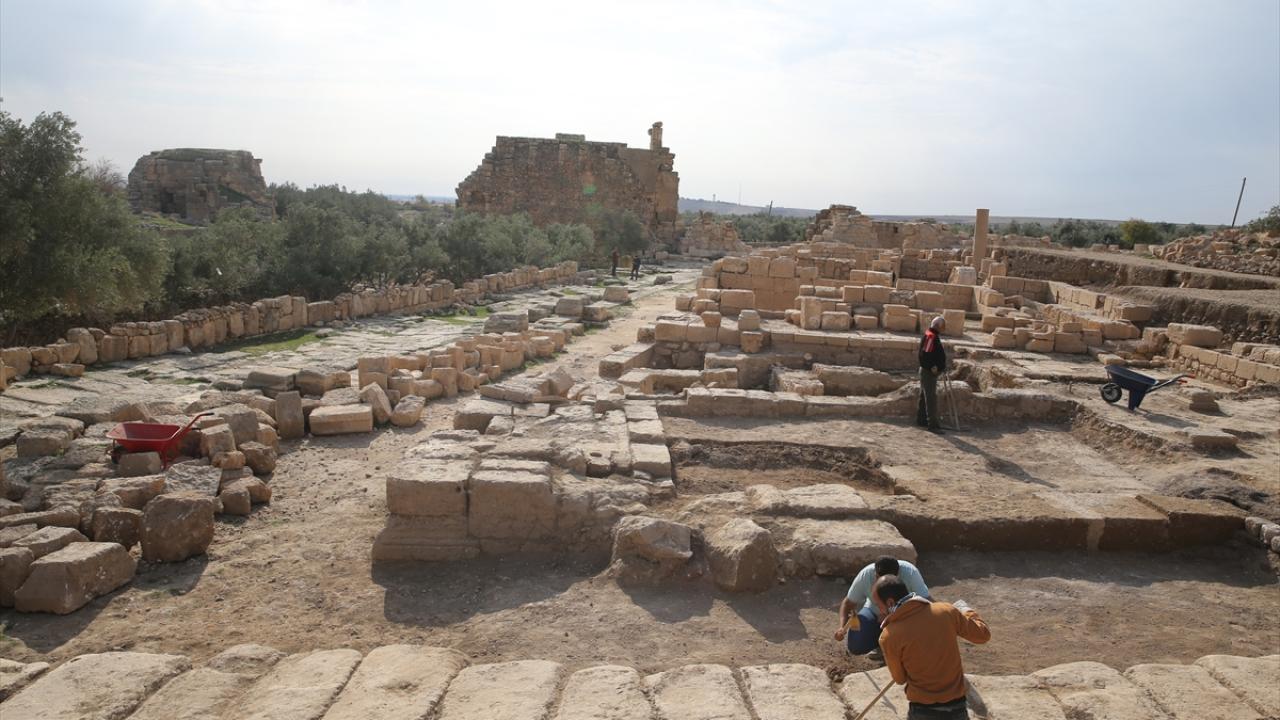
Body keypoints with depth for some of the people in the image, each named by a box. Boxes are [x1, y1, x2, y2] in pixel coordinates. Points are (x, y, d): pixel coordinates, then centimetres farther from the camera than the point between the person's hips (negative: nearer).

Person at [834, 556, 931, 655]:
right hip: (874, 613, 1)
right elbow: (848, 603, -15)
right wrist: (843, 627, -31)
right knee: (854, 647, -18)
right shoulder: (865, 575, -26)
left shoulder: (910, 573, -32)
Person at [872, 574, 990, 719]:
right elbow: (983, 634, 5)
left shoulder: (889, 636, -16)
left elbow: (900, 679, -2)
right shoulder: (946, 610, -10)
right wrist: (965, 609, 22)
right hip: (957, 708, 3)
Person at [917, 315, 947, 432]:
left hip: (932, 372, 11)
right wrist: (932, 367, -24)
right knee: (931, 398, -10)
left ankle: (921, 420, 27)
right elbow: (925, 354, -26)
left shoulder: (935, 336, 15)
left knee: (925, 397, 17)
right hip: (928, 372, -11)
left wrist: (942, 366, 16)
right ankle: (933, 424, -9)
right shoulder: (930, 336, -18)